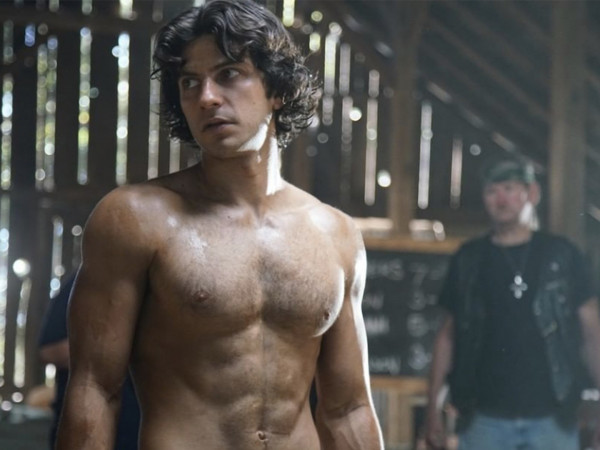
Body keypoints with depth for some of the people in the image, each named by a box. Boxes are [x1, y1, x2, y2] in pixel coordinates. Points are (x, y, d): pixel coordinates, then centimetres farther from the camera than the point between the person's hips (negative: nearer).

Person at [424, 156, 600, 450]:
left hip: (551, 419, -1)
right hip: (484, 420, 1)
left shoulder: (561, 256, 4)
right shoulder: (469, 260, 7)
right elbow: (448, 335, 10)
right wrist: (434, 406, 3)